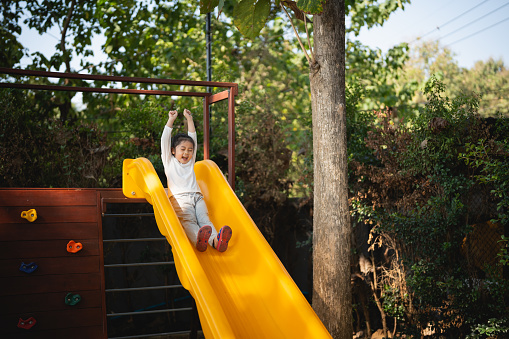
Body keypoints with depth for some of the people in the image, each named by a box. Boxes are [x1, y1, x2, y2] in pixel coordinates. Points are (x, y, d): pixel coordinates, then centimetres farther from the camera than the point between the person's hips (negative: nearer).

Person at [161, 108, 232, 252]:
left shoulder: (190, 162, 29)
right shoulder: (170, 162, 20)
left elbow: (193, 138, 29)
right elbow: (165, 140, 13)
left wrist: (189, 119, 28)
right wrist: (171, 120, 14)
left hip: (196, 196, 4)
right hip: (179, 198, -4)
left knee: (204, 218, -24)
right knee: (188, 220, -30)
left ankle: (216, 240, -52)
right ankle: (198, 240, -61)